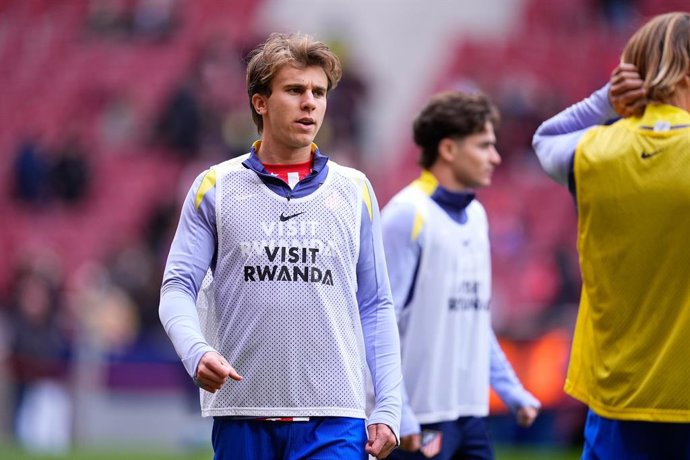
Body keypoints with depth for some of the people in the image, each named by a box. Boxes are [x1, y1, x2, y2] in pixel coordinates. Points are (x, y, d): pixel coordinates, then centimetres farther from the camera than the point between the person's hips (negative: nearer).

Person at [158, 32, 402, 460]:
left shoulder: (355, 190, 9)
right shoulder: (215, 188, 5)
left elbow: (375, 306, 10)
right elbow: (178, 288, 1)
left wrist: (388, 408, 2)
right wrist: (196, 351, -20)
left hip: (333, 423, 0)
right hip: (242, 416, 0)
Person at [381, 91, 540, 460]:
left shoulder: (475, 215, 13)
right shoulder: (407, 215, -11)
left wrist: (511, 390, 15)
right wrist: (398, 414, -19)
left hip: (471, 413, 8)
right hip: (421, 419, -8)